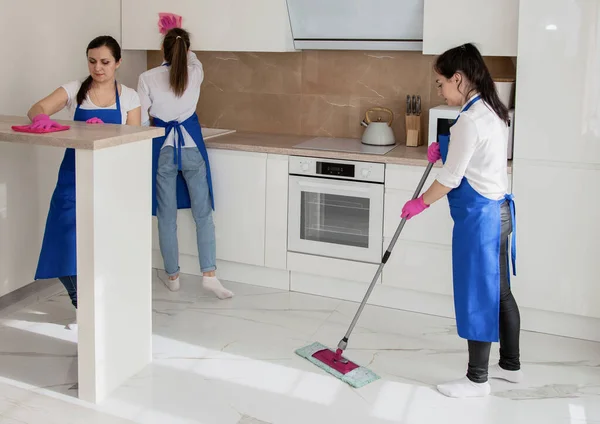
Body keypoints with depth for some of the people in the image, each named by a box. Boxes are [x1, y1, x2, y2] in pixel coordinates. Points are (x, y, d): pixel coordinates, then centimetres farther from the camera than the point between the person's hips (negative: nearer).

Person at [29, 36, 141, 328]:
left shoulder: (129, 97, 3)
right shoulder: (74, 90, 4)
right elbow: (35, 109, -8)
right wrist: (41, 117, -32)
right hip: (74, 178, 1)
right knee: (68, 246, -2)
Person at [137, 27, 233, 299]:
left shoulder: (148, 79, -8)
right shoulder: (195, 73, -3)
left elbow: (142, 121, -5)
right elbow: (191, 59, 23)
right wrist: (182, 44, 40)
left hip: (163, 150, -1)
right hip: (191, 147, 1)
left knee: (167, 217, 9)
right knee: (203, 214, 7)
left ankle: (172, 277, 18)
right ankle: (209, 275, 1)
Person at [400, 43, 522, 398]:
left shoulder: (470, 120, -22)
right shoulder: (493, 112, 8)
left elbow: (450, 179, -17)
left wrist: (420, 203, -2)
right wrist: (446, 148, 10)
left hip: (479, 217, -10)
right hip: (498, 210, 10)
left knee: (477, 295, 2)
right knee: (498, 291, 19)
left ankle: (477, 379, 15)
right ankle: (511, 365, 33)